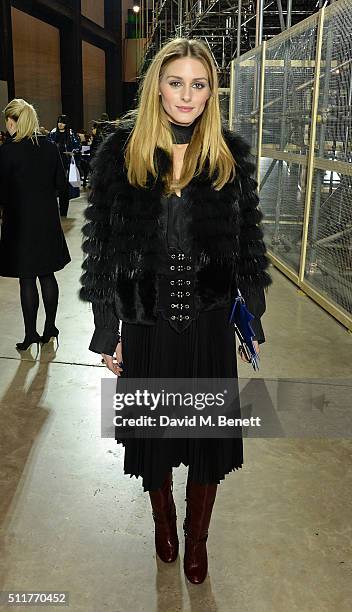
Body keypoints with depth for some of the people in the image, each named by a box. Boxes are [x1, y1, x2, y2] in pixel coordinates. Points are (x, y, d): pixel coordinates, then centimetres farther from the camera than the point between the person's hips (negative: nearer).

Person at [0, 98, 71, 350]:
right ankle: (50, 327, 21)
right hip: (48, 218, 5)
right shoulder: (50, 147, 1)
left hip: (21, 221, -5)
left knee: (27, 279, 3)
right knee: (47, 275, 13)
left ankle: (31, 333, 10)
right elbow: (60, 182, 5)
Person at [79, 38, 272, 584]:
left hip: (209, 324, 1)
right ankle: (163, 517, 46)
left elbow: (248, 242, 5)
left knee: (209, 434, 11)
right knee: (153, 430, 16)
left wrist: (252, 316, 5)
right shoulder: (122, 152, -4)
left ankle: (197, 539, 37)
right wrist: (108, 330, -3)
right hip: (146, 324, 0)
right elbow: (102, 246, -3)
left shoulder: (231, 155, -1)